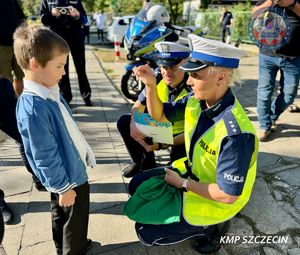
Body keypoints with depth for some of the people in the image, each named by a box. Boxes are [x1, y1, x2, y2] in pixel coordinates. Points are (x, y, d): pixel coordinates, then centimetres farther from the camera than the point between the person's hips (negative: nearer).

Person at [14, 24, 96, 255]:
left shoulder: (49, 92, -2)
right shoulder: (33, 108, -31)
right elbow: (45, 157, -26)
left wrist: (82, 153, 19)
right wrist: (63, 187, -17)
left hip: (73, 167, 9)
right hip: (68, 177, -9)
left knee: (62, 217, 28)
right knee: (73, 222, 14)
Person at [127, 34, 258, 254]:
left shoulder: (236, 134, -36)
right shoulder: (196, 100, -13)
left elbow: (227, 195, -30)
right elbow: (159, 115, 3)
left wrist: (183, 184, -18)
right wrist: (150, 84, -15)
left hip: (217, 200, -7)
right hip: (191, 171, 7)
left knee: (146, 231, -6)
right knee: (137, 186, 11)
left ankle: (211, 226, 9)